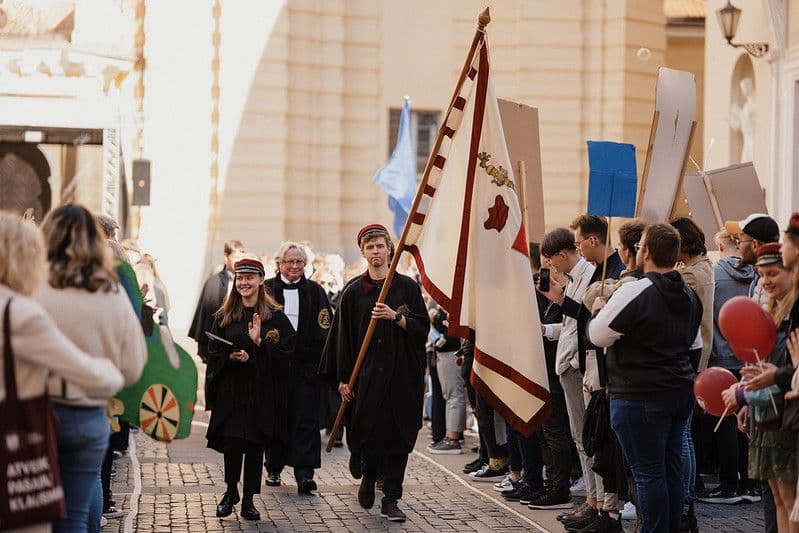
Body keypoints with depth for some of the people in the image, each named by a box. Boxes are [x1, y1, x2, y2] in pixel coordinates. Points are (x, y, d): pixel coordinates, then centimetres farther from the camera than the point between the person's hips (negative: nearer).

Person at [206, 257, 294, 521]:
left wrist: (258, 343, -18)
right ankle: (231, 492, 17)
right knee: (231, 442, -4)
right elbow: (213, 352, 6)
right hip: (230, 390, 1)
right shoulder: (224, 316, 8)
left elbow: (284, 350, -3)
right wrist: (232, 356, -14)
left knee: (256, 445, 2)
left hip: (261, 390, -1)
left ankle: (248, 499, 10)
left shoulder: (274, 316, 2)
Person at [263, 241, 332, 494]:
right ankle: (274, 468, 20)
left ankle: (304, 473, -10)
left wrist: (322, 359, -6)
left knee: (306, 419, -6)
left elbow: (325, 327, 5)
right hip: (275, 364, 0)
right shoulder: (267, 289, 7)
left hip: (307, 365, 0)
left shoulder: (315, 291, 9)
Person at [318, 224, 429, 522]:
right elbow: (343, 336, 5)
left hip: (400, 373, 0)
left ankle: (390, 500, 5)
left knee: (397, 436, -2)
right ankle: (368, 476, 26)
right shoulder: (353, 292, 6)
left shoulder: (407, 287, 5)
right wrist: (343, 378, 0)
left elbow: (423, 327, 1)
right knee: (368, 431, -6)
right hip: (366, 373, 0)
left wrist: (395, 316, -16)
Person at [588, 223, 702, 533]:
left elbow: (599, 336, -10)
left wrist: (599, 311, 8)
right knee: (671, 469, 14)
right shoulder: (689, 295, 9)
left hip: (641, 398, -8)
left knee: (648, 472, -3)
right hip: (682, 392, 8)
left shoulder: (633, 292, -17)